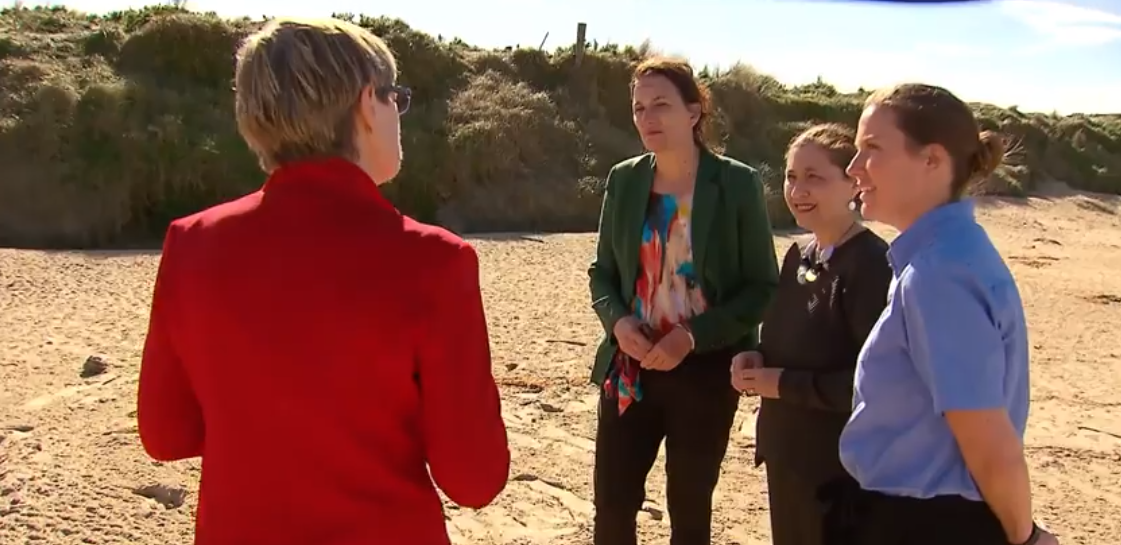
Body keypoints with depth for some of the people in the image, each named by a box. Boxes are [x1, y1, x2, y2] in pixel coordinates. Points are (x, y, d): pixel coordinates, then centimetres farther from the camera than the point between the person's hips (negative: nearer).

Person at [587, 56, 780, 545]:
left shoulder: (737, 183, -8)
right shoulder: (623, 180, 3)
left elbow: (763, 286, -7)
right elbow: (602, 271, 9)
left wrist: (693, 336, -19)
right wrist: (617, 322, -12)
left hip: (705, 371, -3)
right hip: (630, 367, 3)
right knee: (612, 503, 5)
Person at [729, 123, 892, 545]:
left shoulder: (871, 265, -19)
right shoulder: (799, 256, 7)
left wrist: (784, 384, -18)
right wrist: (754, 360, -3)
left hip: (842, 467, -8)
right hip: (786, 455, 8)